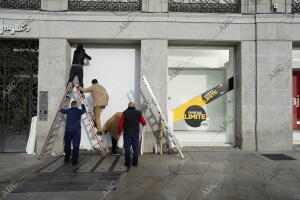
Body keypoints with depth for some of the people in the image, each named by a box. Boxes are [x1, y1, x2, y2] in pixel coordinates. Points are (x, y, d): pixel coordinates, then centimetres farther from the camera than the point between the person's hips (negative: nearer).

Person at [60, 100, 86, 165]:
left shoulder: (68, 110, 1)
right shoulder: (79, 111, 1)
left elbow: (62, 111, 20)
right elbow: (84, 110, 23)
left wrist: (60, 109, 44)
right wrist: (82, 104, 40)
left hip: (68, 130, 1)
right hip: (77, 131, -1)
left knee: (67, 145, 14)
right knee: (76, 146, 1)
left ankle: (67, 159, 24)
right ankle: (74, 161, 2)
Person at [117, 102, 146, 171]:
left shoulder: (124, 113, -7)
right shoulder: (138, 113, -2)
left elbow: (120, 124, -7)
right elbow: (144, 123, 2)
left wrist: (119, 132, 7)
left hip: (127, 134, -1)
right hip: (136, 134, 2)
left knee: (127, 149, 7)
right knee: (136, 148, 10)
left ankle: (128, 163, 12)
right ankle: (135, 163, 16)